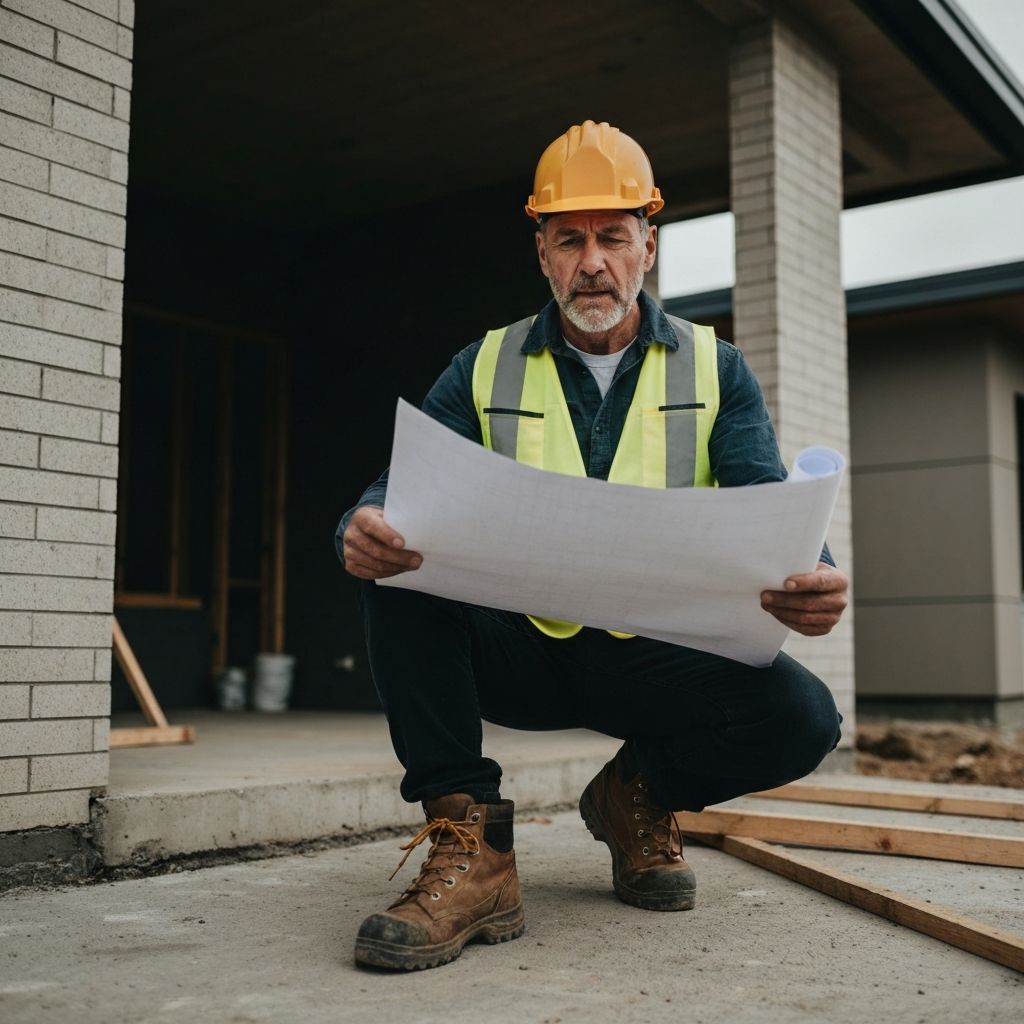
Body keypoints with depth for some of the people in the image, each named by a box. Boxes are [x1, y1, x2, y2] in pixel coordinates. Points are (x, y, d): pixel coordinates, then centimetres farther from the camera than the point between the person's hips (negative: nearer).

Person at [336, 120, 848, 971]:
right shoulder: (485, 372, 6)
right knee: (395, 561, -25)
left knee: (800, 716, -28)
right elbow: (397, 494, -5)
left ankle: (642, 794, 7)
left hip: (658, 655, 0)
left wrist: (811, 579, -30)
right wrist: (365, 532, -32)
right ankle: (469, 842, -21)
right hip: (517, 650, 0)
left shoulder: (716, 371, 6)